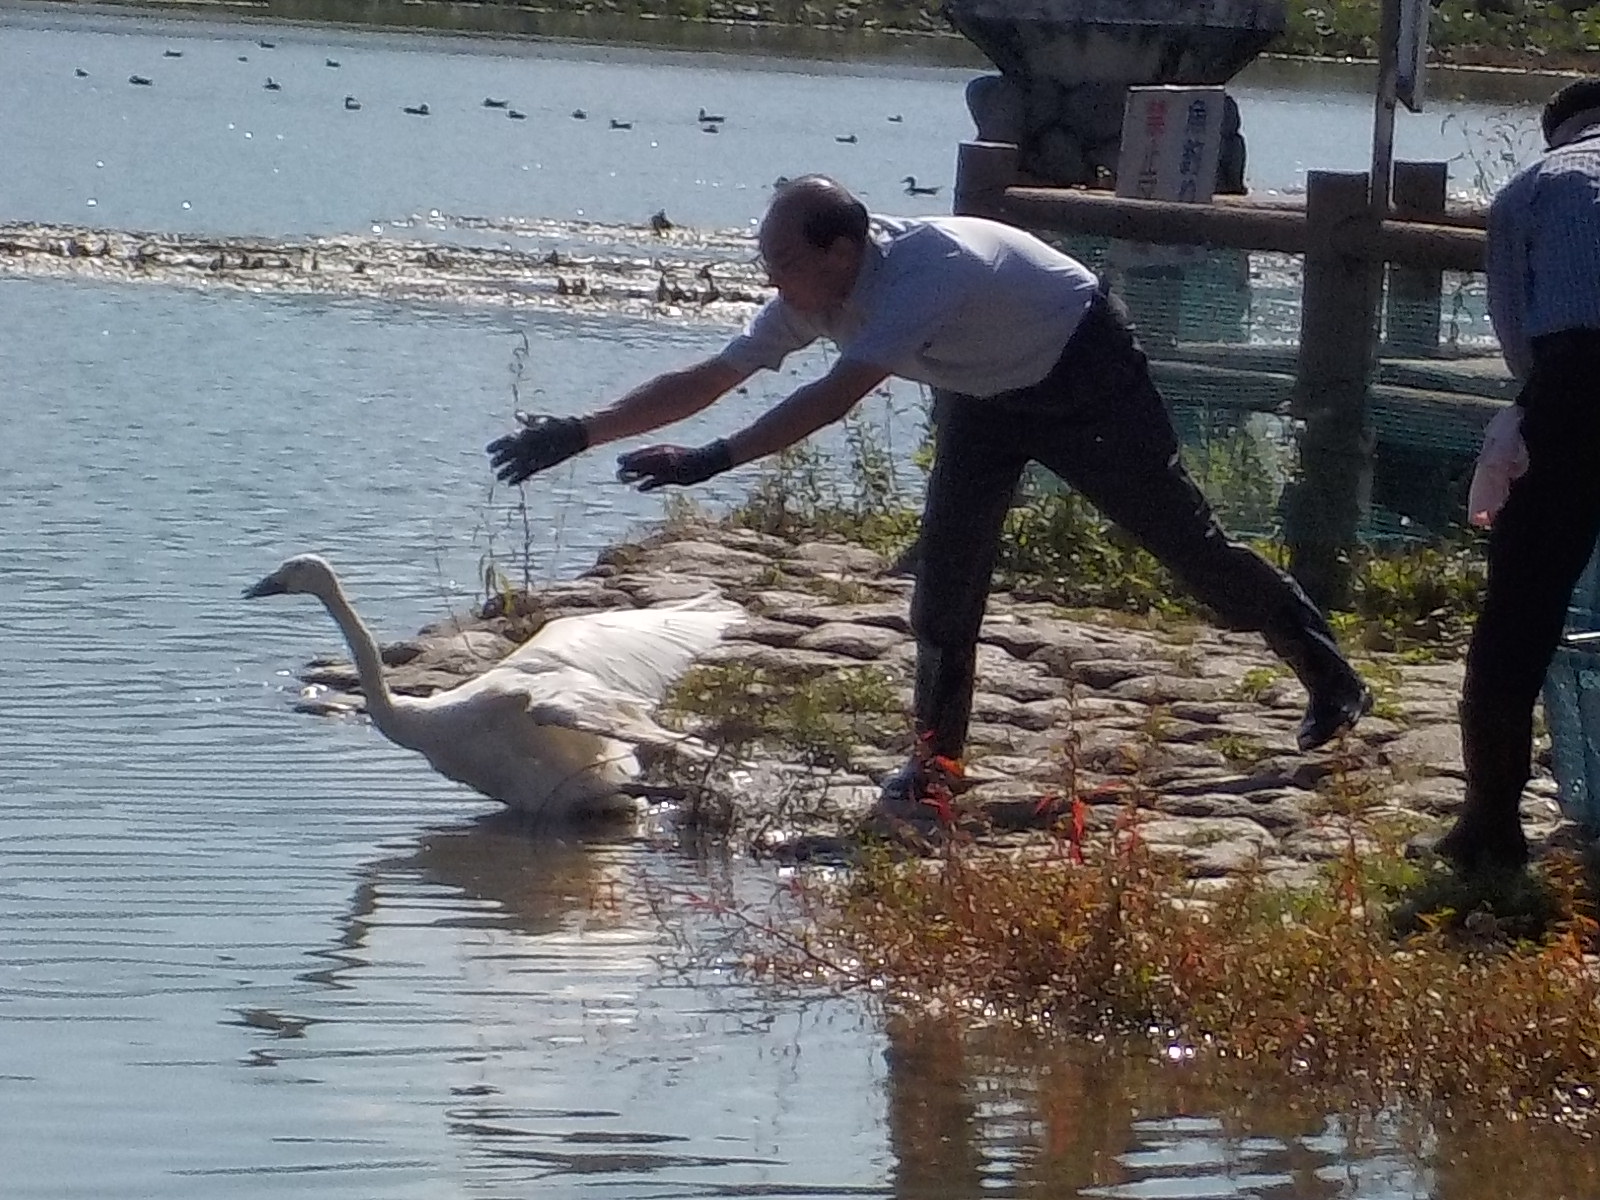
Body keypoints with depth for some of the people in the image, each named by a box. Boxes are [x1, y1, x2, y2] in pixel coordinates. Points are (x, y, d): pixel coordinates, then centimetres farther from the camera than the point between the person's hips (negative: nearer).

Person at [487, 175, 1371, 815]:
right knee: (947, 560, -8)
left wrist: (711, 461, -54)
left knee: (1182, 536, 2)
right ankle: (936, 757, -3)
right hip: (989, 393, 7)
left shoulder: (924, 272, -41)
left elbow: (836, 398, -49)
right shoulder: (811, 303, -16)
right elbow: (706, 381, -11)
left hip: (1085, 374, -7)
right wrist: (579, 434, -18)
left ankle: (1329, 676, 19)